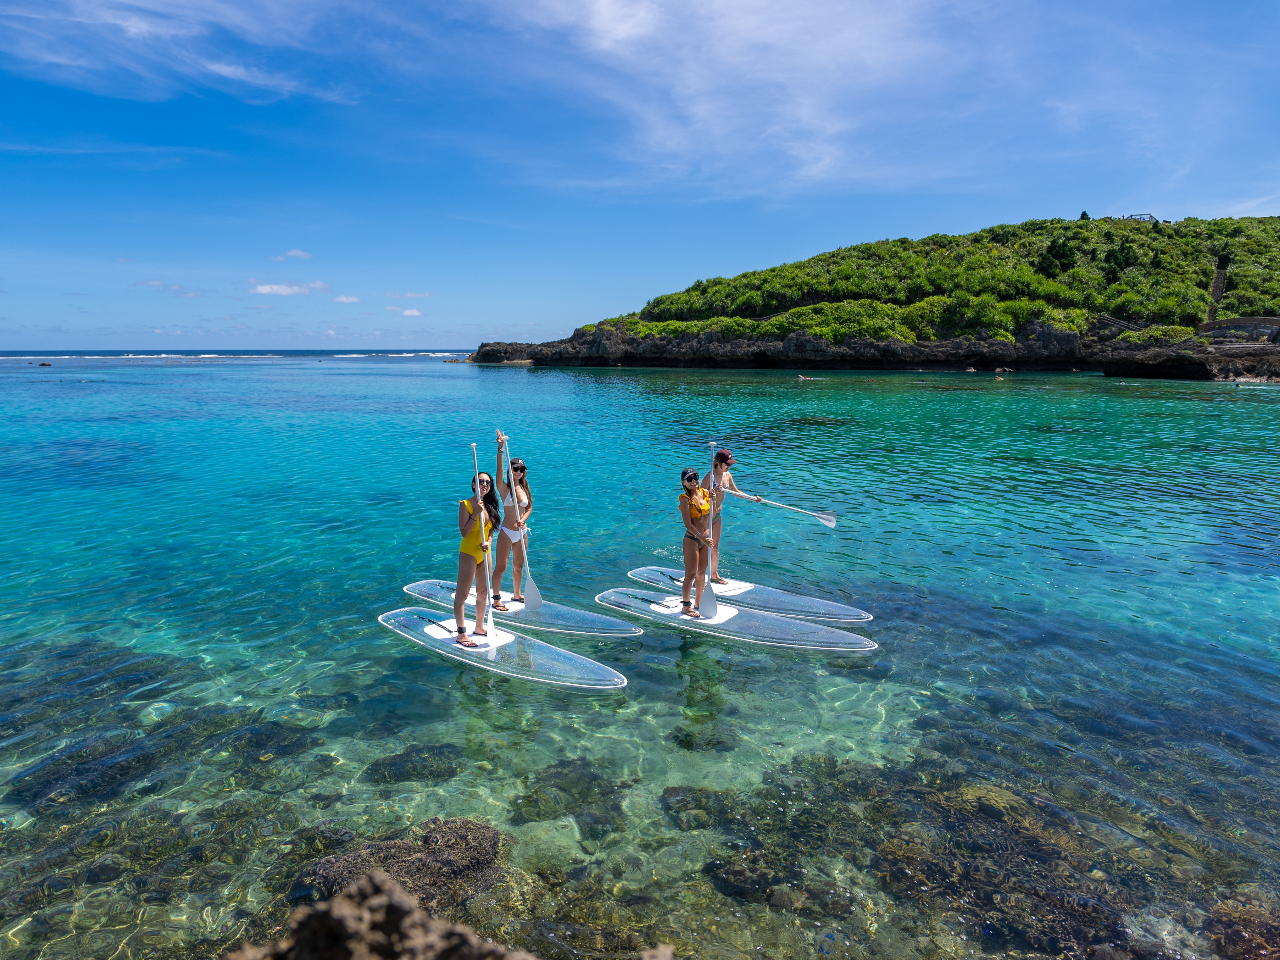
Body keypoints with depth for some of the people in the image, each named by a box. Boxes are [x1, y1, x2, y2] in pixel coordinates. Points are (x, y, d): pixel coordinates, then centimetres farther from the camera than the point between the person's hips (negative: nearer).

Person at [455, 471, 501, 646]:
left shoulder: (489, 505, 7)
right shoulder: (465, 505, -13)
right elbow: (464, 532, -19)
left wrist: (488, 542, -6)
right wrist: (476, 513, -24)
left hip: (484, 553, 7)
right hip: (468, 552, -7)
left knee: (483, 592, 17)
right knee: (462, 593, -2)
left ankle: (479, 627, 32)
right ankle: (461, 634, 3)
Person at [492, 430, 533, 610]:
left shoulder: (525, 488, 5)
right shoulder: (503, 487, -10)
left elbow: (529, 508, 7)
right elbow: (499, 470, -25)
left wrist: (523, 520, -14)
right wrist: (500, 449, -38)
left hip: (521, 532, 5)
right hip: (506, 532, -5)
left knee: (519, 565, 18)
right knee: (500, 567, -2)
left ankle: (517, 594, 35)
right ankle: (496, 600, 8)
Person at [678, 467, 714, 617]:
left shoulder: (704, 492, 3)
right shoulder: (685, 499, -14)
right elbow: (688, 524, -19)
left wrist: (713, 499, -7)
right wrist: (701, 537, -25)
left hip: (706, 538, 6)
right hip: (692, 539, -6)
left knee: (702, 573, 15)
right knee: (691, 574, 0)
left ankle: (699, 603, 27)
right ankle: (686, 606, 12)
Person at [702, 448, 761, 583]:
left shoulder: (728, 475, 2)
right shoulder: (710, 477, -21)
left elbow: (736, 491, 15)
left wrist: (752, 498, 8)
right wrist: (713, 492, -44)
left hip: (717, 515, 8)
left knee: (715, 546, 17)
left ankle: (714, 575, 30)